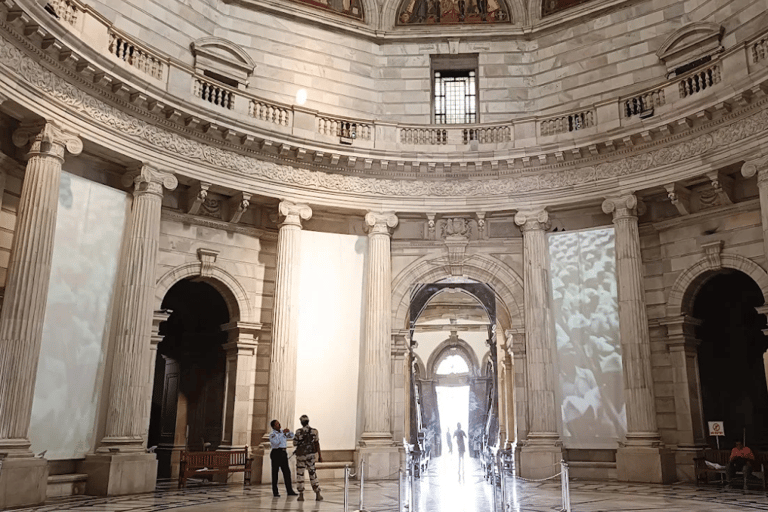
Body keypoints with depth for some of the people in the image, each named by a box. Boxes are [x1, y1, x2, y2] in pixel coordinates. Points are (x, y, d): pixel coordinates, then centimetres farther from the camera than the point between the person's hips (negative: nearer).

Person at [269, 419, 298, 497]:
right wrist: (283, 433, -25)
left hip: (283, 453, 7)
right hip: (276, 453, -7)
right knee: (275, 473, -1)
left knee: (287, 472, 4)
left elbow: (291, 436, 14)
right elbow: (276, 442, -27)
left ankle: (289, 491, 7)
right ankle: (275, 492, 6)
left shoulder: (282, 432, 14)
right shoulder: (272, 434, -9)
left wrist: (289, 431, -6)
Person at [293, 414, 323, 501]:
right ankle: (318, 494, 5)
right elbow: (317, 444, -1)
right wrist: (320, 456, 3)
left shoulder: (299, 431, -10)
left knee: (300, 474, 10)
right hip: (311, 454, 2)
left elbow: (295, 443, -2)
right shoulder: (314, 431, -3)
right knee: (312, 473, 10)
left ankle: (301, 495, 10)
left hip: (301, 454, -2)